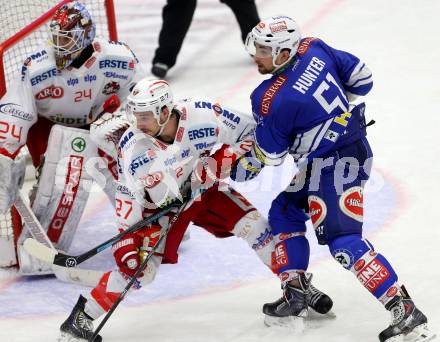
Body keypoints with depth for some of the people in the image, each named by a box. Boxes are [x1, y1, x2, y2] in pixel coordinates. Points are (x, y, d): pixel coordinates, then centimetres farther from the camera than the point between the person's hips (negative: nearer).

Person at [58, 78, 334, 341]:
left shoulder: (202, 116, -29)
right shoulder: (132, 144, -27)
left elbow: (249, 131, -15)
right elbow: (128, 196, -18)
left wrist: (221, 161, -26)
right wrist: (126, 240, -23)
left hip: (204, 191, 2)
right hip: (162, 204, -2)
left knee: (253, 224, -12)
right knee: (142, 268, -15)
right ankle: (81, 316, -4)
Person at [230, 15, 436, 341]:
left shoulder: (272, 100, -20)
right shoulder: (314, 49, -2)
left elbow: (267, 156, -7)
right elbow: (361, 76, 10)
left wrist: (231, 170, 10)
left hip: (335, 166, -10)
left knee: (344, 240, -13)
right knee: (284, 213, 18)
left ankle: (405, 311, -18)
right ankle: (296, 293, 24)